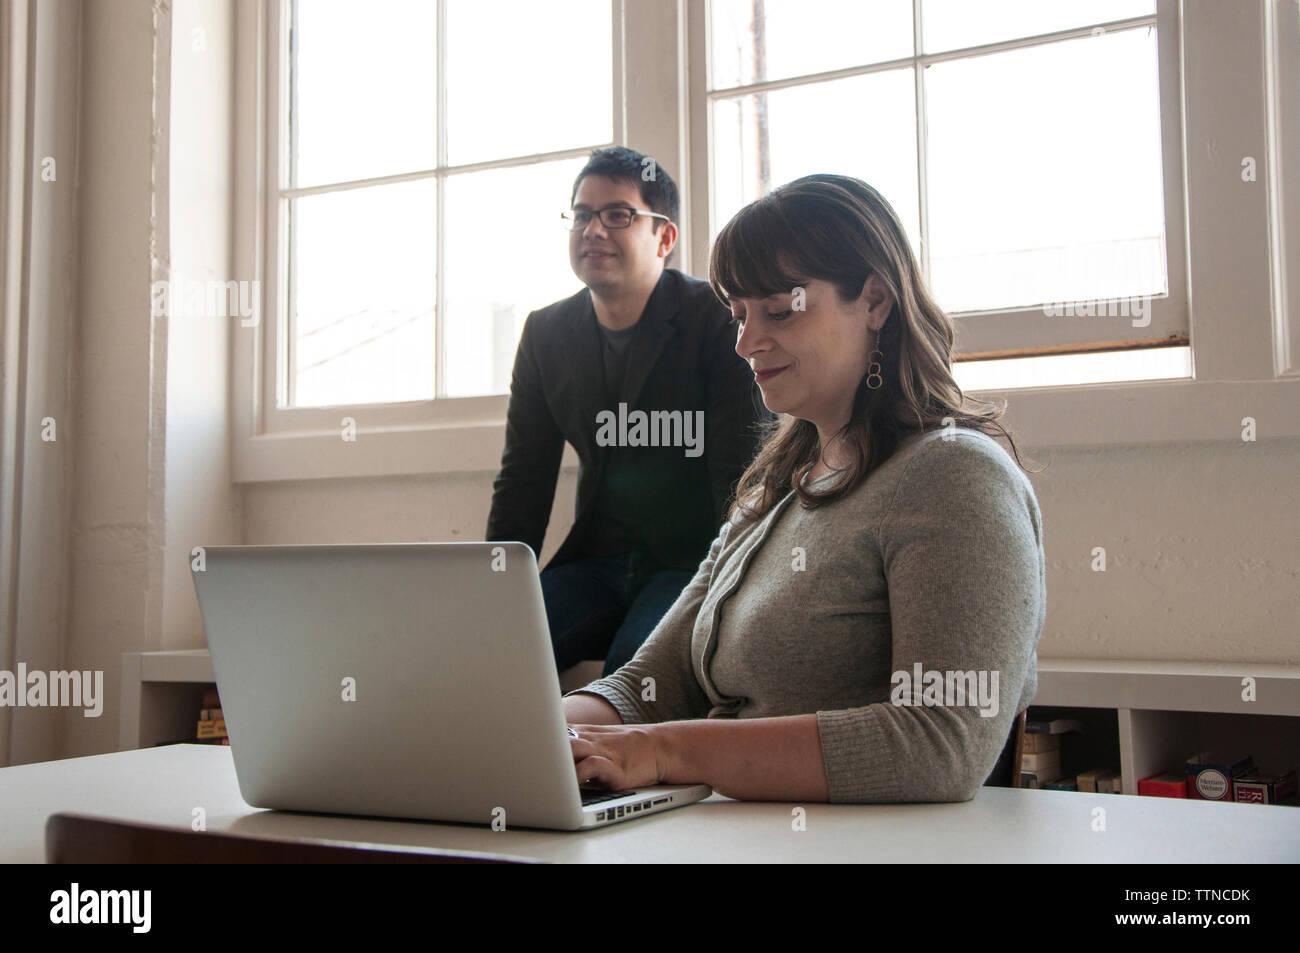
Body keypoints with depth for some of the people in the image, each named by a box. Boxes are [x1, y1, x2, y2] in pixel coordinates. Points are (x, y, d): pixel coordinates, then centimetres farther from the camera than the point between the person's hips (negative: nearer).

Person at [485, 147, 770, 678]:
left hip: (694, 563, -5)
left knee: (636, 662, -33)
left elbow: (743, 475, -11)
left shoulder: (719, 320, -7)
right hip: (597, 563, 5)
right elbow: (524, 480, 10)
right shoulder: (546, 334, 10)